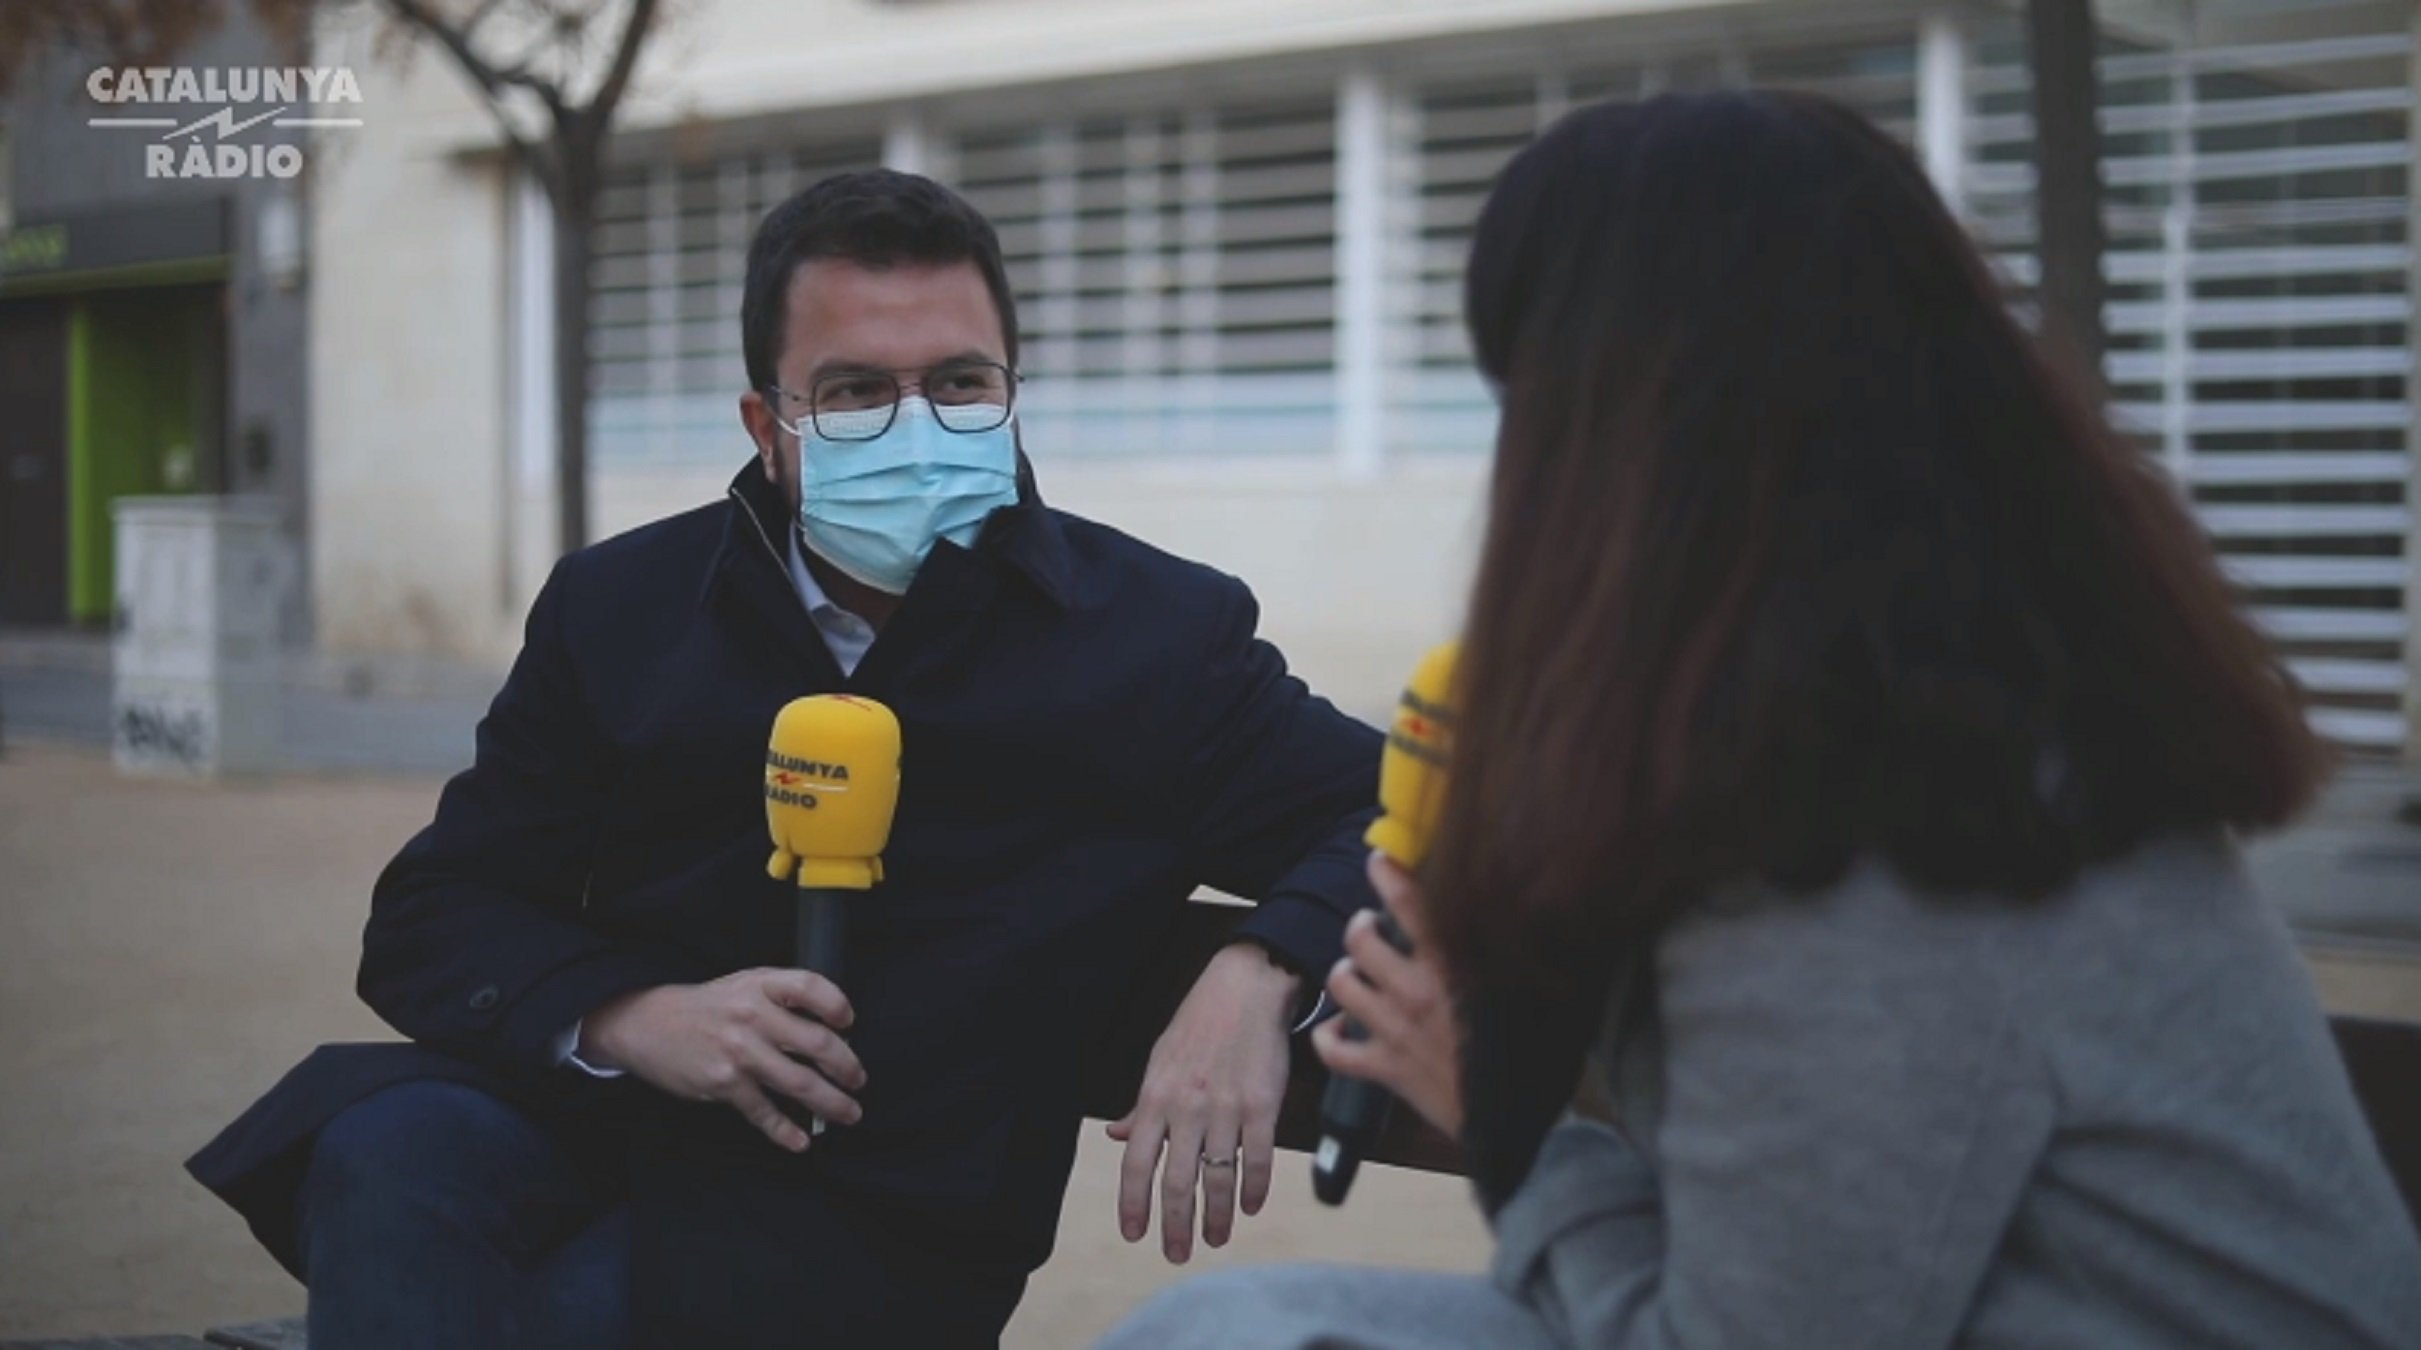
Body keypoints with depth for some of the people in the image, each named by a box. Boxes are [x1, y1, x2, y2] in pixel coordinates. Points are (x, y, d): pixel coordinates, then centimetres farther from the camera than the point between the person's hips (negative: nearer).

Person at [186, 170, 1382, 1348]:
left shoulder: (1158, 639, 0)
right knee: (387, 1151, -31)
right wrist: (627, 1018, -14)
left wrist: (1256, 975, -25)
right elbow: (431, 913, 9)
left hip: (877, 1215, -3)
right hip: (599, 1120, 4)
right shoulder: (620, 609, 8)